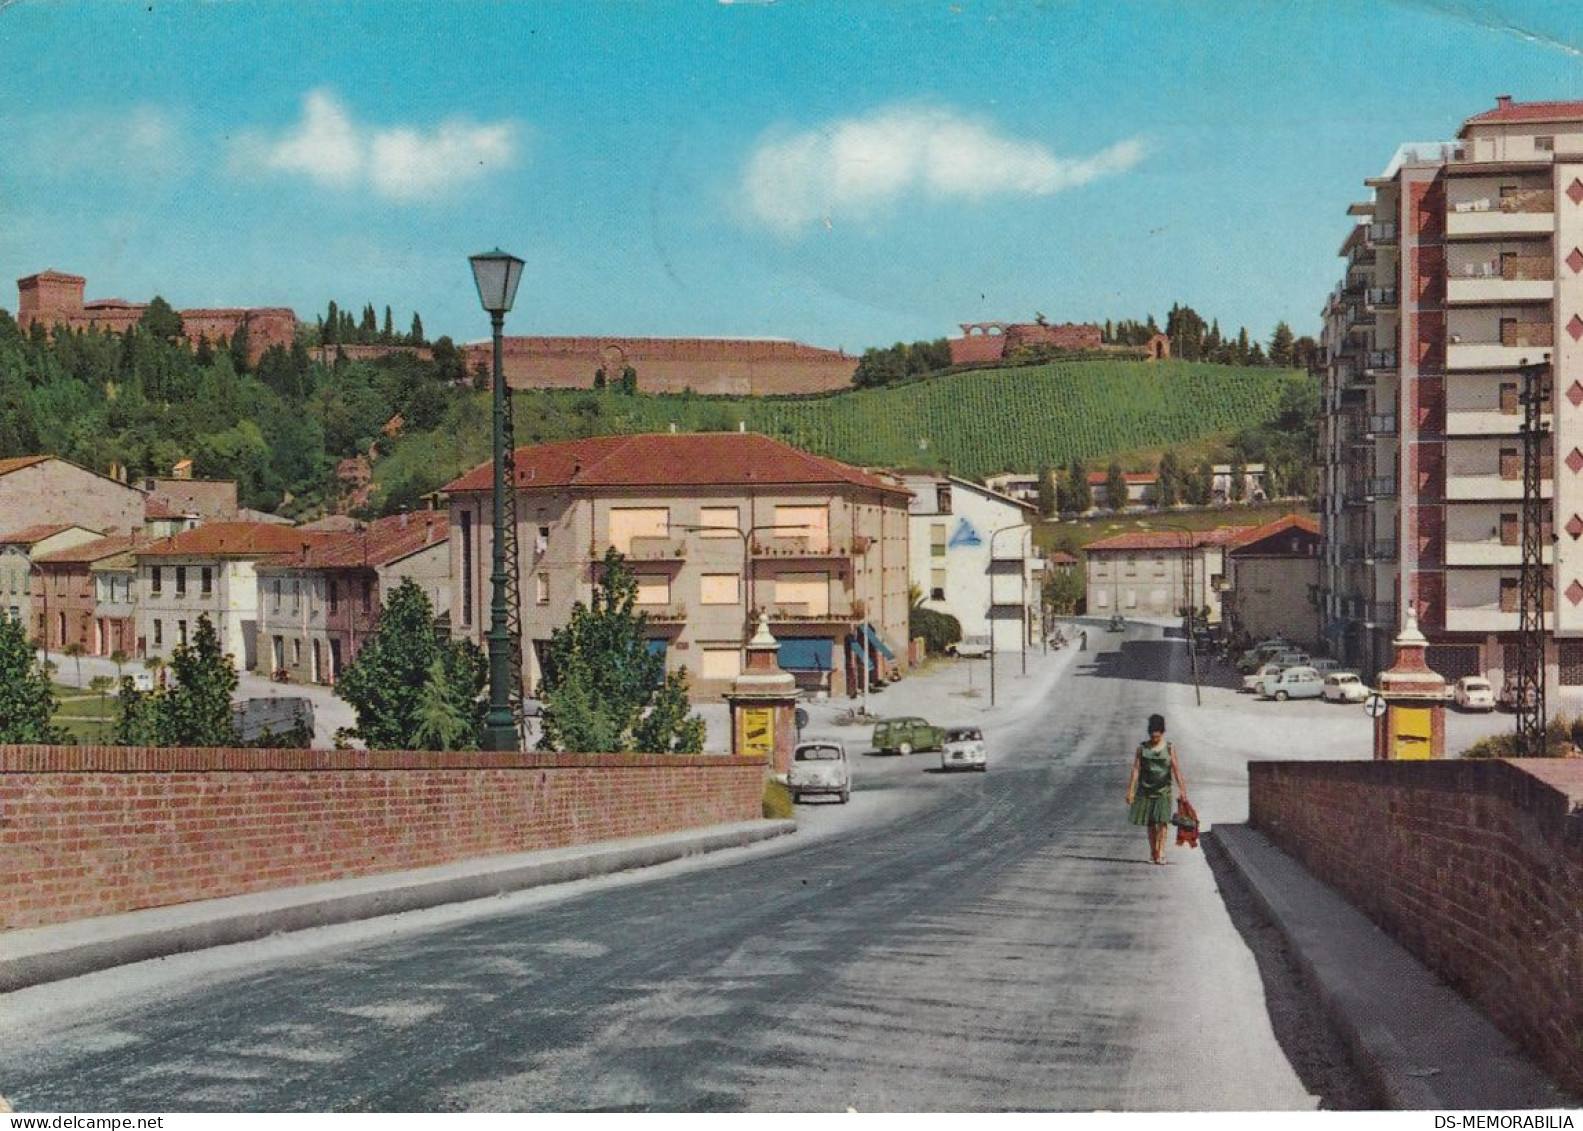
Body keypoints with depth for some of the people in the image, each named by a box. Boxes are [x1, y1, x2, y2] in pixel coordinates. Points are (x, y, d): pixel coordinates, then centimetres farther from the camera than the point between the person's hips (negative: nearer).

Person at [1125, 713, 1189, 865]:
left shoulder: (1169, 748, 0)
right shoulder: (1142, 748, 1)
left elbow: (1176, 769, -2)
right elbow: (1136, 769, 0)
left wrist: (1182, 789, -6)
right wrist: (1130, 790, -4)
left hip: (1163, 790, -1)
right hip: (1146, 790, 1)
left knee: (1162, 821, -13)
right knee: (1150, 823, 6)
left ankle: (1161, 852, -15)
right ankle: (1153, 851, 16)